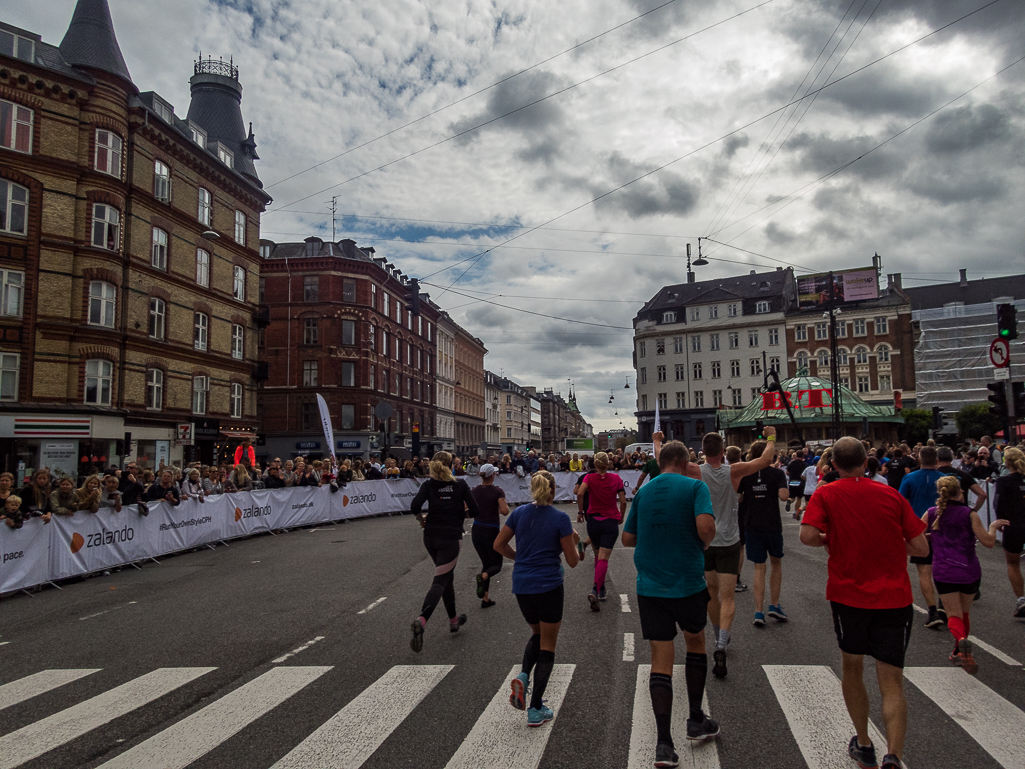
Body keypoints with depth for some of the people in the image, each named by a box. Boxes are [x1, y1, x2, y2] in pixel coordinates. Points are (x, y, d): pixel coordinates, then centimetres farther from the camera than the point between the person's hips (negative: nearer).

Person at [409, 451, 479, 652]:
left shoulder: (428, 484, -1)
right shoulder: (460, 484, -5)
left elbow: (415, 506, -16)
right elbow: (475, 512, -7)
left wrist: (422, 519, 2)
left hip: (431, 538, 4)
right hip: (451, 539, -4)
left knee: (447, 577, 22)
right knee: (439, 582, -6)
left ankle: (453, 620, 34)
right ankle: (421, 620, -30)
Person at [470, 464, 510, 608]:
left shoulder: (473, 491, 1)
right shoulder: (497, 491, -11)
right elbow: (504, 511, -20)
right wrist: (505, 506, 2)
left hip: (476, 530, 4)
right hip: (492, 531, -4)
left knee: (486, 563, 18)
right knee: (496, 565, 11)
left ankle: (485, 598, 13)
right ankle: (483, 576, -24)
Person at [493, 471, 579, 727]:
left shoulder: (519, 512, 0)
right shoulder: (560, 518, -11)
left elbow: (499, 545, 5)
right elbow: (572, 561, -8)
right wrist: (573, 541, 10)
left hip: (521, 585, 4)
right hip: (549, 586, -4)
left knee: (537, 634, 26)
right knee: (548, 644, 9)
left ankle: (523, 676, 1)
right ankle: (536, 710, 9)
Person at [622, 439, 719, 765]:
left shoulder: (643, 492, 6)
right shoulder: (694, 487, -7)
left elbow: (627, 538, 8)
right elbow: (705, 525, -22)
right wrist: (705, 542, -1)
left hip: (649, 588, 2)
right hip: (688, 584, -2)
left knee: (661, 661, 6)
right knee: (696, 643, 23)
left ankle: (664, 743, 4)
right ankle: (696, 720, 33)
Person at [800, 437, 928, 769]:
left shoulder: (825, 495, -4)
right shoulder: (891, 495, 2)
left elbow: (807, 535, -18)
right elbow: (921, 547, 2)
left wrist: (830, 540, 3)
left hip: (848, 595, -1)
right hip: (894, 598, 1)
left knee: (853, 669, 20)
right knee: (892, 682, 5)